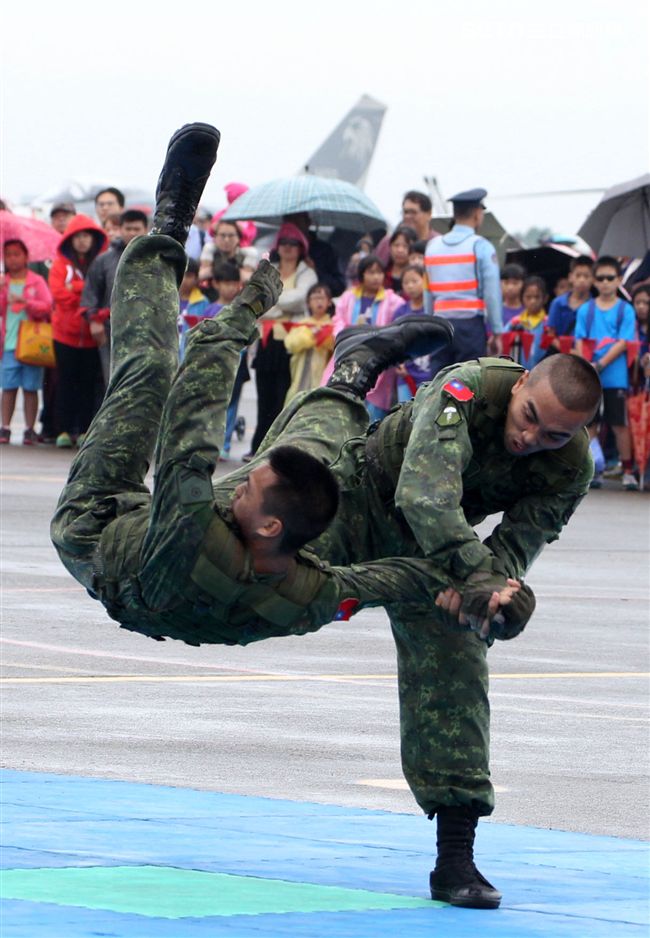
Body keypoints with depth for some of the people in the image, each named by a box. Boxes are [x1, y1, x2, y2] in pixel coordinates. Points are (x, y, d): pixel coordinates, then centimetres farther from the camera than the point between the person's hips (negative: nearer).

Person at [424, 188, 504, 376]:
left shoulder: (433, 246, 10)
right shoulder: (480, 246, -4)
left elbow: (428, 293, 10)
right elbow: (492, 292, -7)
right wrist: (496, 333, -1)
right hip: (471, 324, -4)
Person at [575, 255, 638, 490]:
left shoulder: (625, 310, 0)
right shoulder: (586, 310, 8)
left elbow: (623, 343, -7)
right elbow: (579, 342, 4)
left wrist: (600, 365, -16)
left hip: (615, 377, -2)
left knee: (620, 424, -1)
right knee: (589, 423, 6)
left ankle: (628, 471, 4)